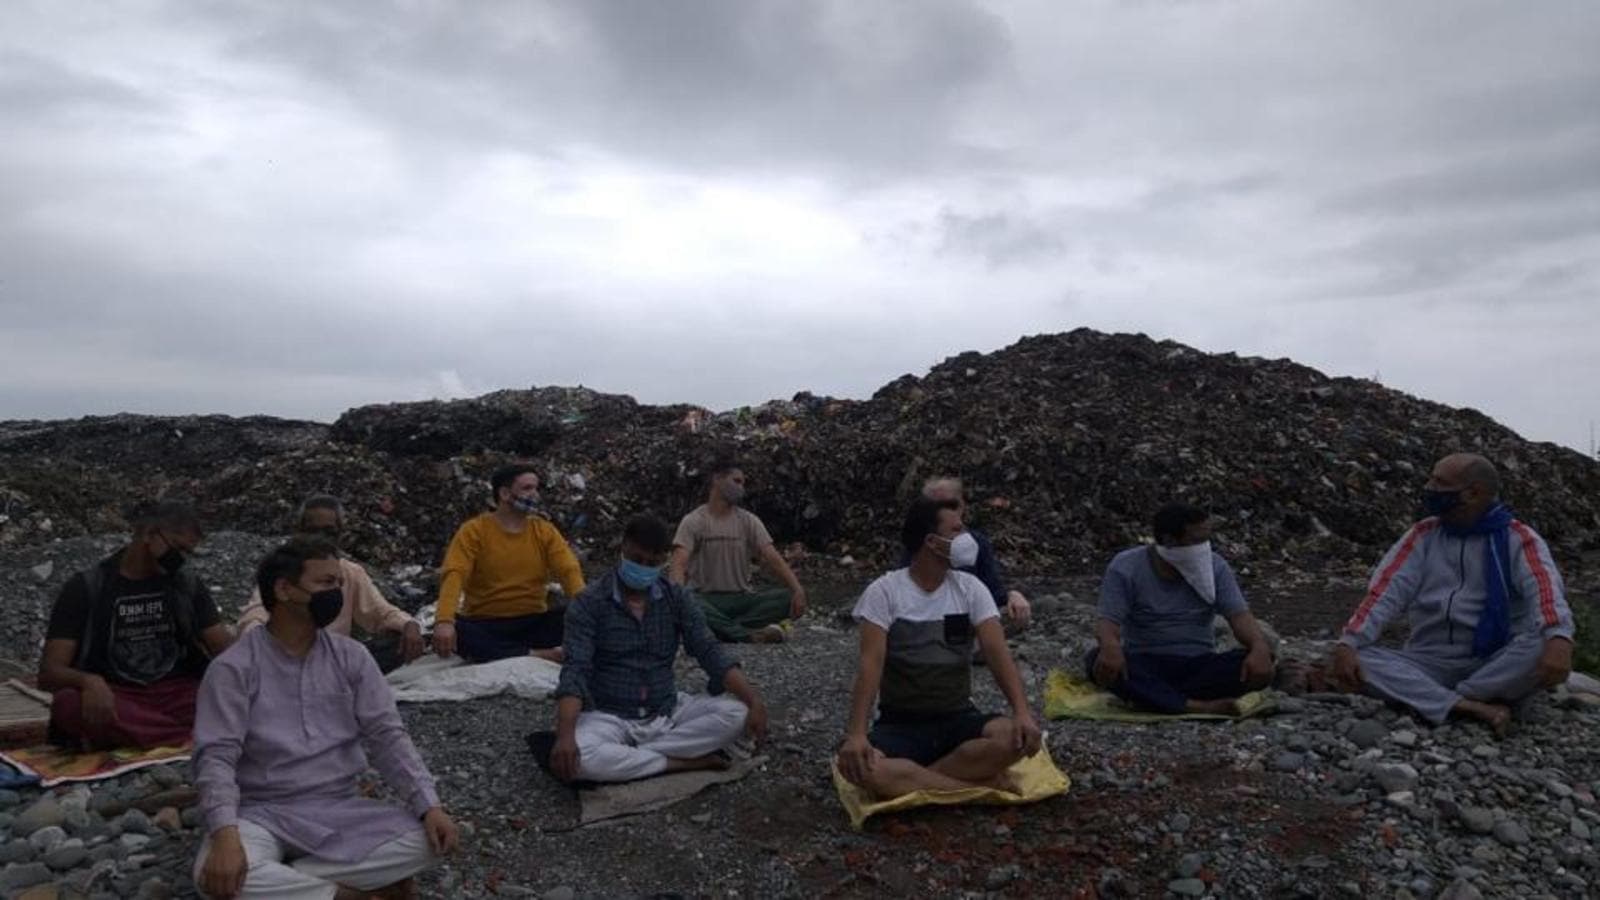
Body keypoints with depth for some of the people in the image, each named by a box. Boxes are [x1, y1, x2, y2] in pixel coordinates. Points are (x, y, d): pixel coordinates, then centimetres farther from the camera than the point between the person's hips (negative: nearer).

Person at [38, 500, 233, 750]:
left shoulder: (188, 583, 13)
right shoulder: (85, 588, 3)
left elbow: (224, 646, 7)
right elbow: (48, 674, -4)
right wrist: (88, 681, -27)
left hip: (176, 693, 2)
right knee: (68, 704, -36)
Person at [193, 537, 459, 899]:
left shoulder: (351, 657, 2)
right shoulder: (234, 667, -7)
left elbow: (387, 736, -2)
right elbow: (217, 756, -15)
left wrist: (430, 806, -16)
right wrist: (225, 835, -33)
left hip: (340, 809, 3)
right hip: (263, 813, -3)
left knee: (424, 840, -21)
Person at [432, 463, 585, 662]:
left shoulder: (545, 531, 6)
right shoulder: (474, 530, -3)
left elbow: (569, 571, -6)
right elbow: (454, 575, -17)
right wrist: (444, 620, -36)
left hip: (534, 623, 2)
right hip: (485, 625, -2)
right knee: (455, 629, -34)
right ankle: (535, 656, -30)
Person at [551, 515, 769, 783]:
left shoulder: (677, 599, 1)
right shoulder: (589, 603, -9)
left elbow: (709, 652, -6)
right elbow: (576, 670, -18)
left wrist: (753, 700, -22)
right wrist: (565, 735, -35)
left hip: (668, 713, 3)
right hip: (610, 718, -3)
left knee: (736, 712, -20)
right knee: (579, 757, -35)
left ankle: (624, 758, -18)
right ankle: (685, 762, -18)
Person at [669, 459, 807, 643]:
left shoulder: (749, 521, 6)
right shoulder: (693, 521, -4)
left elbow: (773, 558, -5)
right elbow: (679, 564, -17)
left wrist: (798, 589, -23)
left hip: (742, 598, 4)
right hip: (706, 598, -3)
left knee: (789, 598, -22)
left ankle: (720, 628, -28)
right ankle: (751, 635, -37)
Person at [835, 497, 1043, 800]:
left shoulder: (971, 588, 0)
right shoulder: (884, 591, -9)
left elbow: (997, 652, -10)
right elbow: (870, 663, -17)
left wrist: (1022, 712, -26)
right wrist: (856, 733, -29)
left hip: (958, 719, 2)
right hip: (900, 724, -2)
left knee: (1016, 736, -29)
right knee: (859, 767, -34)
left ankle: (909, 780, -18)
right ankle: (980, 785, -23)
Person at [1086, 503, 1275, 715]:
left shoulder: (1215, 566, 0)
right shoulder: (1125, 568, -8)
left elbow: (1239, 616, -8)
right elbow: (1108, 623, -16)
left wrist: (1260, 647, -31)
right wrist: (1110, 646, -41)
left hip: (1199, 665, 2)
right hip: (1145, 666, -2)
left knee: (1260, 666, -25)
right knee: (1097, 659, -33)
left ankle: (1150, 696, -29)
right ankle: (1198, 707, -38)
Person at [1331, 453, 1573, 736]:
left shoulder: (1519, 539, -1)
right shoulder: (1423, 534, 7)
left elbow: (1545, 589, -20)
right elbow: (1387, 591, -4)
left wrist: (1559, 639, -43)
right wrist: (1347, 644, -20)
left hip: (1497, 668, -2)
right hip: (1429, 664, 2)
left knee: (1541, 647, -32)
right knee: (1359, 659, -23)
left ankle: (1436, 702, -24)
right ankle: (1474, 708, -31)